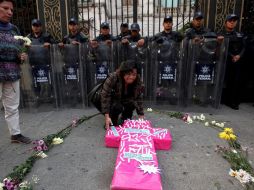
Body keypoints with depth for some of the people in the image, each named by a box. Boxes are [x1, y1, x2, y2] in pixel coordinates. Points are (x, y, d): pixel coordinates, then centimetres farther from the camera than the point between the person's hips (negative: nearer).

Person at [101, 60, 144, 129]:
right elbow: (105, 96, -32)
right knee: (117, 107, -34)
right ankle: (112, 122, -5)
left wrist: (141, 117, -19)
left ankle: (126, 120, -1)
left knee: (132, 102, -27)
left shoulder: (137, 81, -20)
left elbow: (138, 99, -16)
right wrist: (107, 117, -37)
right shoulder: (112, 78, -31)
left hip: (125, 101, 4)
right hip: (112, 100, -3)